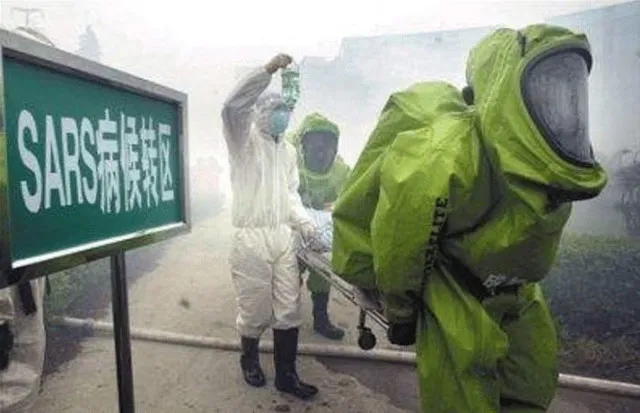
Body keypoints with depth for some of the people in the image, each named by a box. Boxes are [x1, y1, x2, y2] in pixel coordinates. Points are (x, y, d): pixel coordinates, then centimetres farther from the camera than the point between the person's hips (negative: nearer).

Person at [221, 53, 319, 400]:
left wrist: (304, 221, 1)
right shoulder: (244, 140, -1)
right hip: (251, 238, -5)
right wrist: (269, 69, -21)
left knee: (289, 310, 7)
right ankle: (249, 358, 32)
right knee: (255, 311, 5)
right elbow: (233, 105, -20)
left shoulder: (288, 150, 18)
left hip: (285, 237, 6)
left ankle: (286, 374, 20)